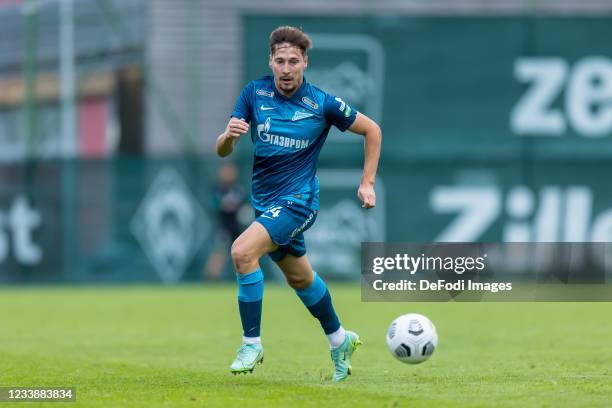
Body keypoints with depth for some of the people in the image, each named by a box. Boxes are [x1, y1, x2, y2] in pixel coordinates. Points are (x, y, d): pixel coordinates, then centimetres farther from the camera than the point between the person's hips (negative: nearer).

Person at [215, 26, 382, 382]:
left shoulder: (322, 104, -13)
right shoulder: (255, 93, -4)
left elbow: (372, 130, 1)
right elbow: (223, 151, -4)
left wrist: (367, 183, -1)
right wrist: (229, 135, -28)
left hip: (297, 201, -5)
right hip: (264, 201, 6)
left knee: (243, 251, -26)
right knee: (300, 277, 20)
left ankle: (252, 343, -15)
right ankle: (339, 340, 43)